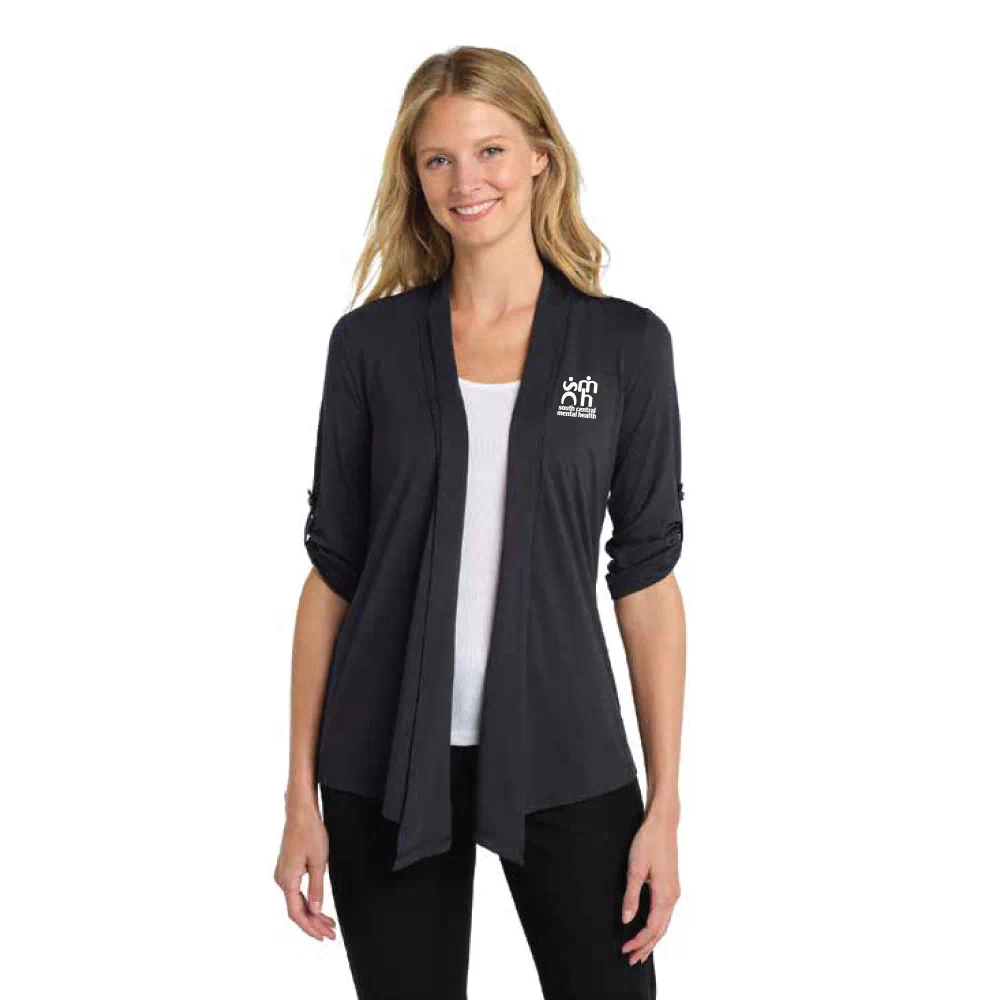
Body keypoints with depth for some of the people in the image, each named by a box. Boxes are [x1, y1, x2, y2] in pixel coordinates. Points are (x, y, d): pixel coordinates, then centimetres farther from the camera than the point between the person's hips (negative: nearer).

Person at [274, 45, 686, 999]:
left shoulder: (626, 342, 0)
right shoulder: (371, 341, 1)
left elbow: (646, 576, 1)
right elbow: (332, 569, 3)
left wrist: (665, 804, -3)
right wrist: (302, 795, 0)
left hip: (563, 758, 0)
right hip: (389, 766, 1)